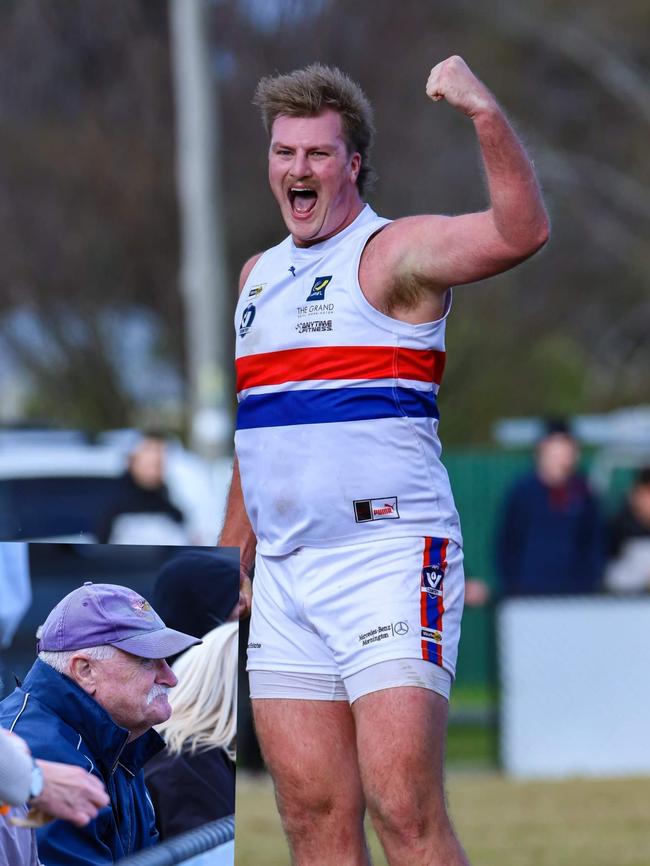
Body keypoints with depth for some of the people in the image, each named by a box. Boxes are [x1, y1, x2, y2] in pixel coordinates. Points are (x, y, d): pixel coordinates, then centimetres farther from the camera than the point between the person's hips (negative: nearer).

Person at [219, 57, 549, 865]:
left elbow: (520, 232, -23)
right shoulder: (259, 275, 19)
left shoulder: (395, 253, -4)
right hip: (285, 579, 7)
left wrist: (487, 116, -36)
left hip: (390, 562, -7)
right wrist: (232, 556, 25)